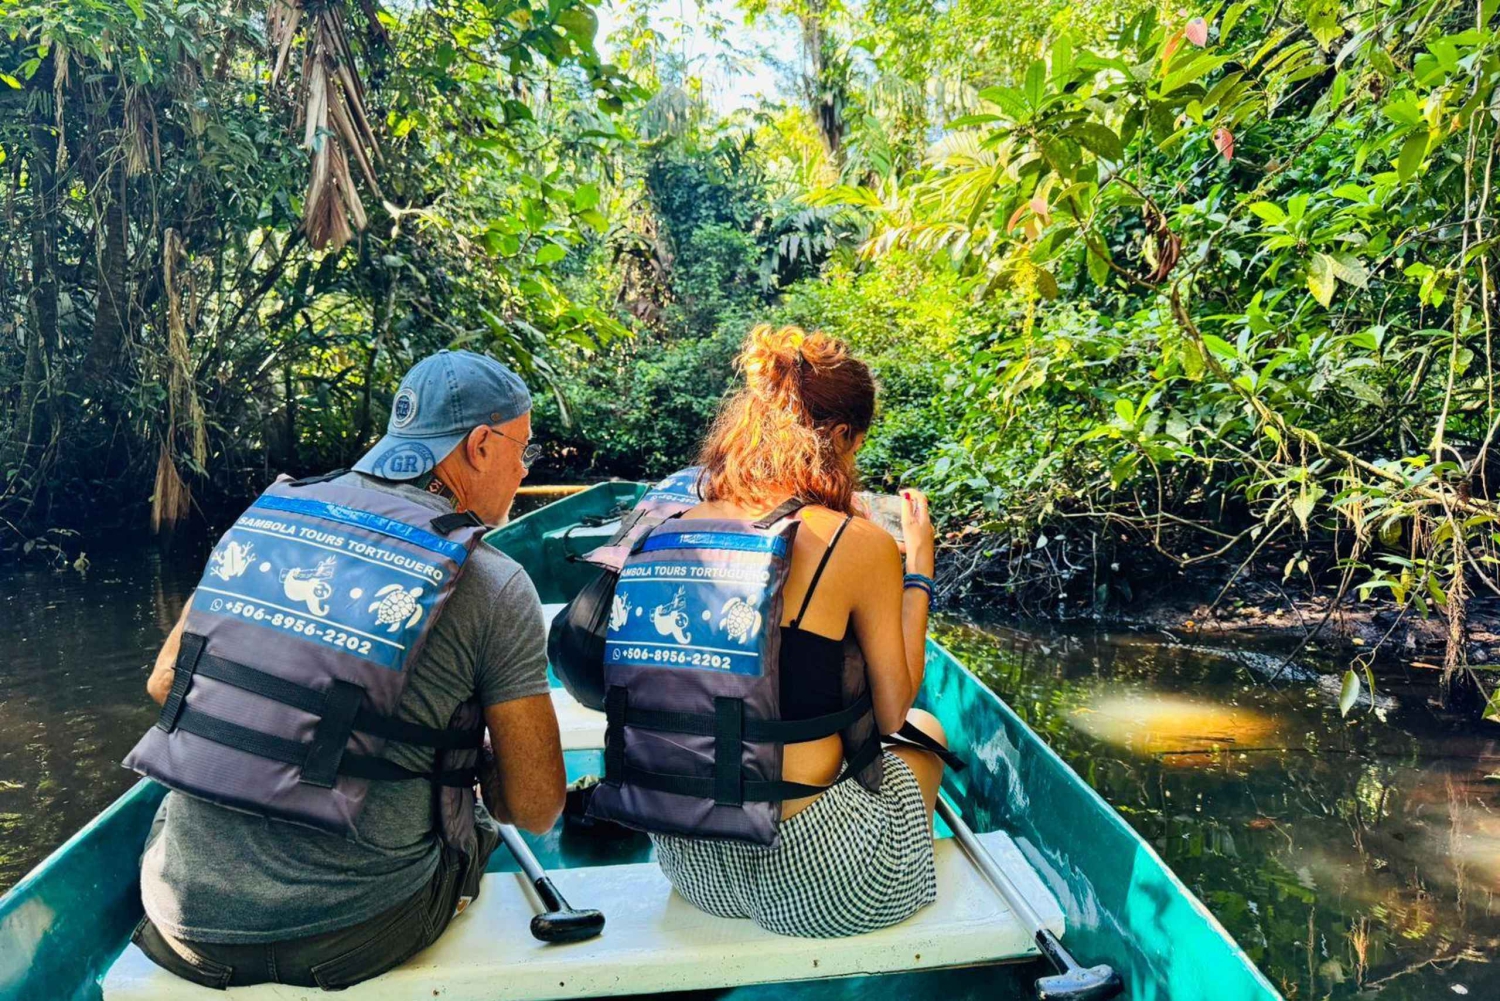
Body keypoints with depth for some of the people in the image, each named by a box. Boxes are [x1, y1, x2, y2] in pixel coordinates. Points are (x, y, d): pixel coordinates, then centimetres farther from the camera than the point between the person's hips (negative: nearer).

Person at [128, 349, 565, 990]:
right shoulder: (497, 587, -11)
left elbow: (166, 683, 9)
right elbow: (535, 810, -9)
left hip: (187, 916, 4)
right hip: (353, 937, -3)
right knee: (469, 820, 25)